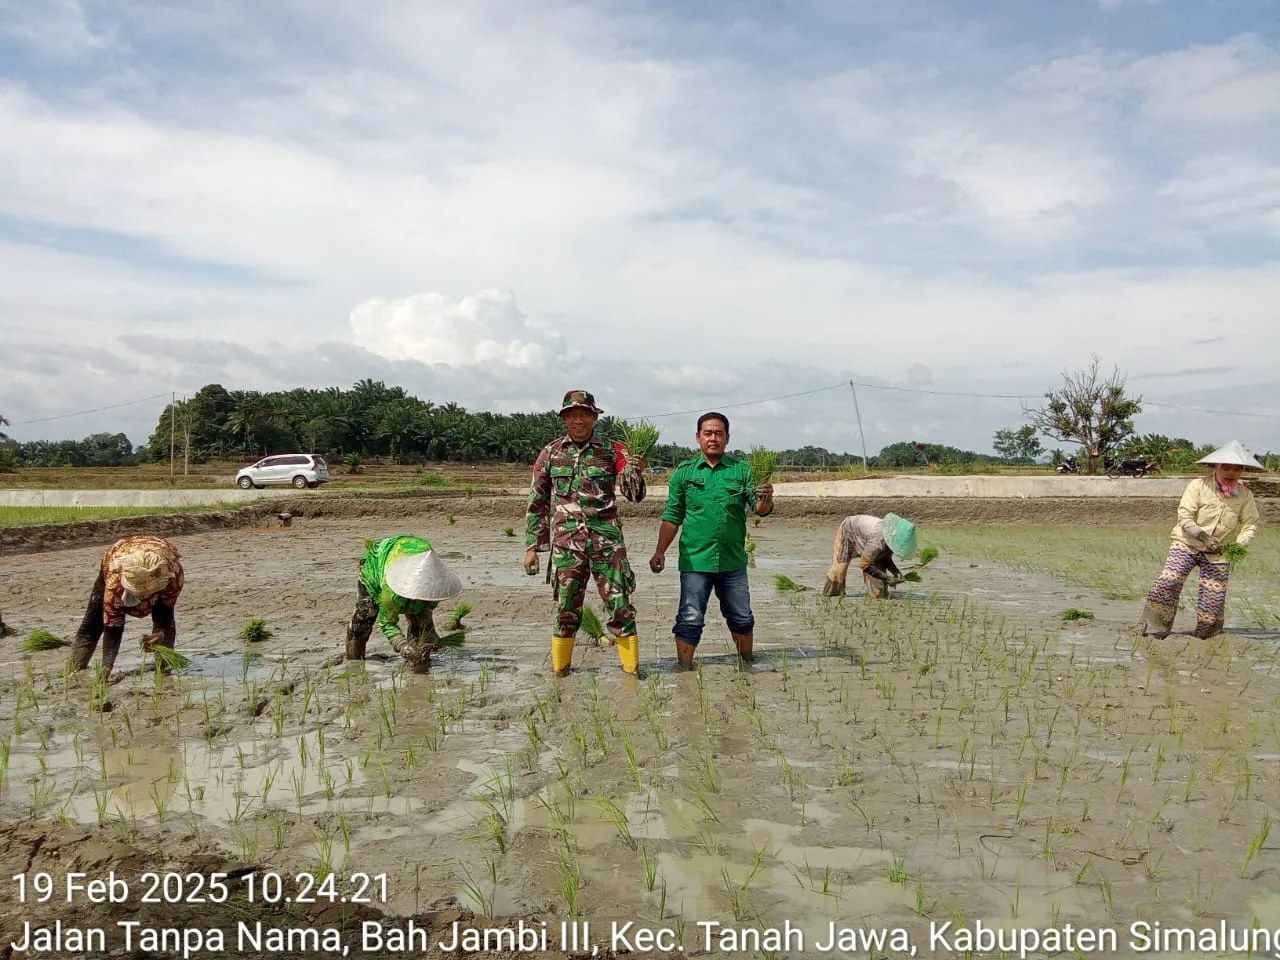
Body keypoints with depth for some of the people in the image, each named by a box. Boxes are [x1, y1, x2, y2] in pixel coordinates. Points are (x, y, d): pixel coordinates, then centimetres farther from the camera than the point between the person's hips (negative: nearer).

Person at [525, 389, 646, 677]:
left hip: (607, 540, -1)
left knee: (620, 606, -1)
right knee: (566, 610, 7)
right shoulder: (550, 453, 6)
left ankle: (631, 669, 9)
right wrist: (532, 546, 5)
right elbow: (537, 503, 10)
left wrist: (636, 475, -27)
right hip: (566, 542, 1)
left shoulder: (611, 451, 3)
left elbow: (633, 495, -5)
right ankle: (559, 670, 20)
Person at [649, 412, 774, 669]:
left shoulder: (741, 469, 4)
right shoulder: (684, 472, 4)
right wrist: (660, 551, 1)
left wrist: (766, 499, -25)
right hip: (695, 560, -1)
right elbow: (672, 517, 7)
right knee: (690, 619, -1)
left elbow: (760, 509, -2)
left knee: (742, 619, 12)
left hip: (732, 561, 1)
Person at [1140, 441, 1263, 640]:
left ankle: (1206, 635, 23)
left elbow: (1250, 524, 2)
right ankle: (1155, 629, -10)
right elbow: (1184, 515, -12)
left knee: (1213, 597, -1)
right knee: (1167, 582, -19)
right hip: (1187, 544, -2)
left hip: (1219, 553, 3)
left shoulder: (1245, 495, 2)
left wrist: (1239, 544, -18)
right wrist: (1200, 534, -27)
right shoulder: (1198, 486, -8)